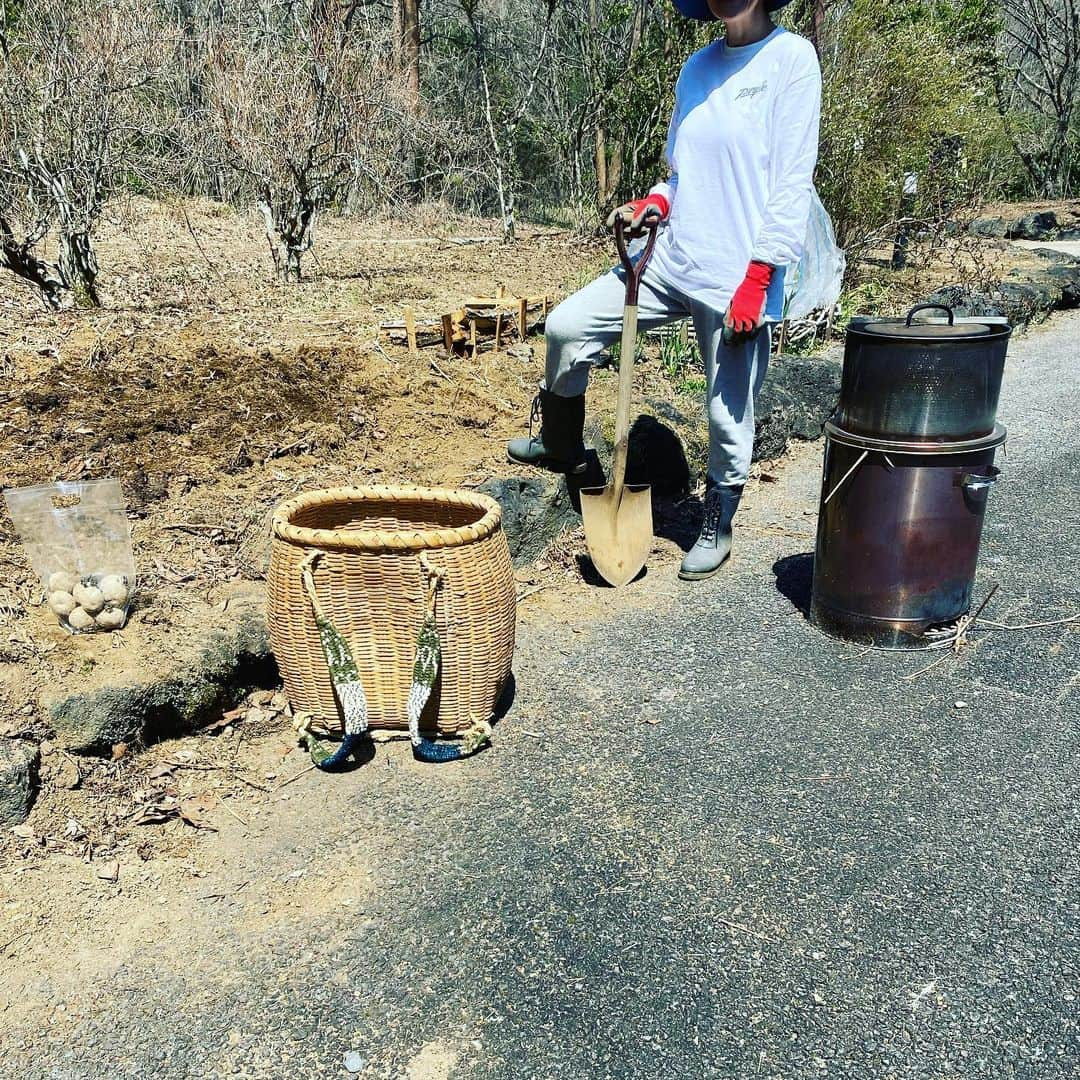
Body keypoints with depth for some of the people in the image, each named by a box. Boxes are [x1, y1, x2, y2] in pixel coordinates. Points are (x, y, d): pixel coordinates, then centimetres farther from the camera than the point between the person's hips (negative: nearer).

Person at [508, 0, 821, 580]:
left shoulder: (791, 58, -5)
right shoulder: (698, 67, 14)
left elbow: (792, 181, -11)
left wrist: (756, 281, -17)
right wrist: (655, 204, 1)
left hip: (737, 279, -6)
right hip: (672, 260, 6)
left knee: (729, 416, 2)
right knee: (566, 325, 0)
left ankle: (715, 528, 25)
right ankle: (560, 446, 21)